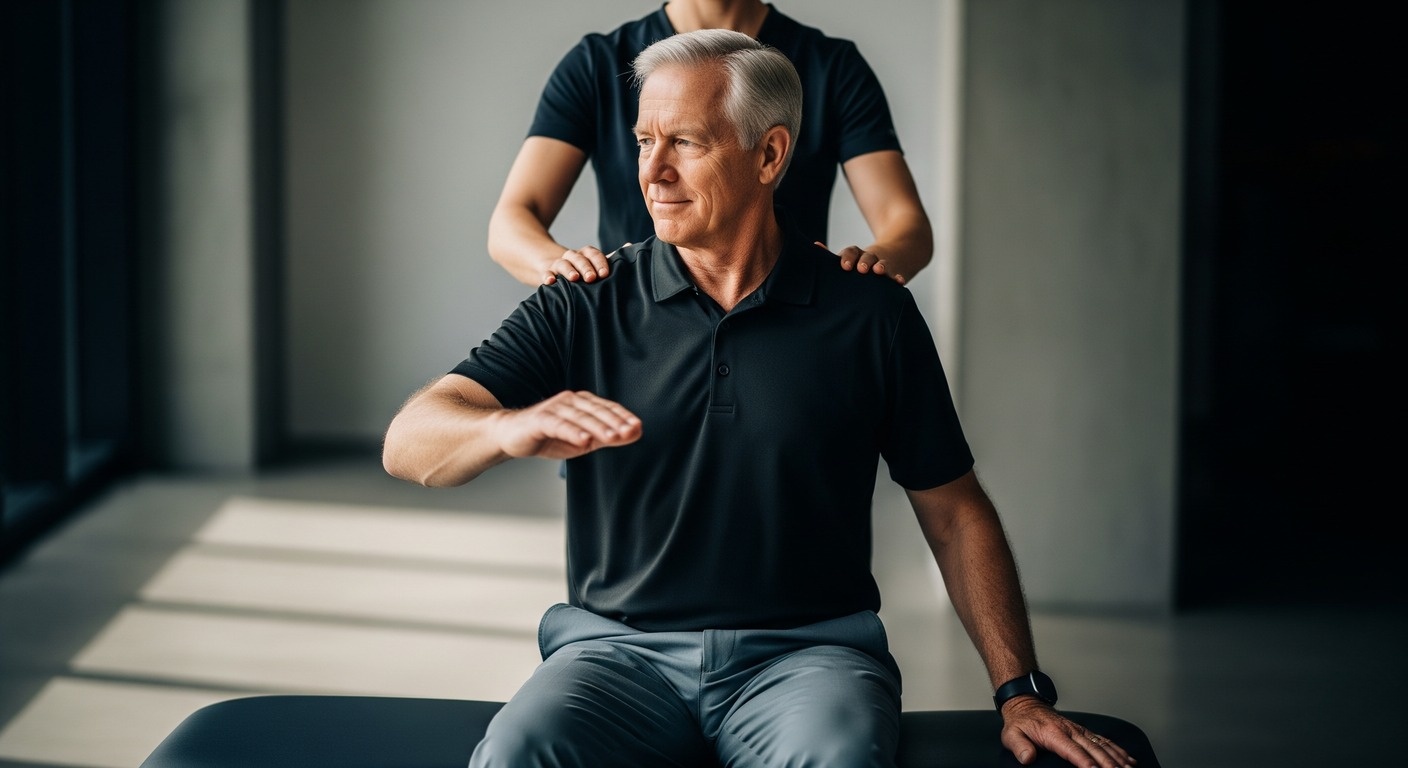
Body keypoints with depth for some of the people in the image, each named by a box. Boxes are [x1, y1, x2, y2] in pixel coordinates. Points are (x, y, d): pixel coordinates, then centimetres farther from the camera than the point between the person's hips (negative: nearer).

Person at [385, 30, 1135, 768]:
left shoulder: (871, 314, 5)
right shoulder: (586, 308, 4)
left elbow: (954, 513, 12)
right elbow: (409, 443, -5)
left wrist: (1020, 692, 4)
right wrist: (511, 428, -28)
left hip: (808, 652, 0)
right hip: (620, 650, 0)